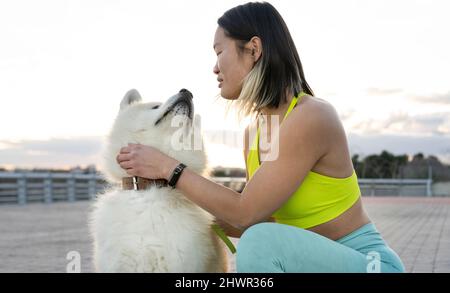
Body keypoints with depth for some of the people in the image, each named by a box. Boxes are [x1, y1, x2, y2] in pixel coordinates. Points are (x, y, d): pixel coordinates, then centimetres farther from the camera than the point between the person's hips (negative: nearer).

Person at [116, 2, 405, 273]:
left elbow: (246, 212, -22)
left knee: (263, 243, -32)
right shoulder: (253, 131, 4)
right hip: (315, 263, 8)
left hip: (368, 263, -8)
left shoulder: (311, 117, -22)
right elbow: (261, 221, 9)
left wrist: (169, 168, -15)